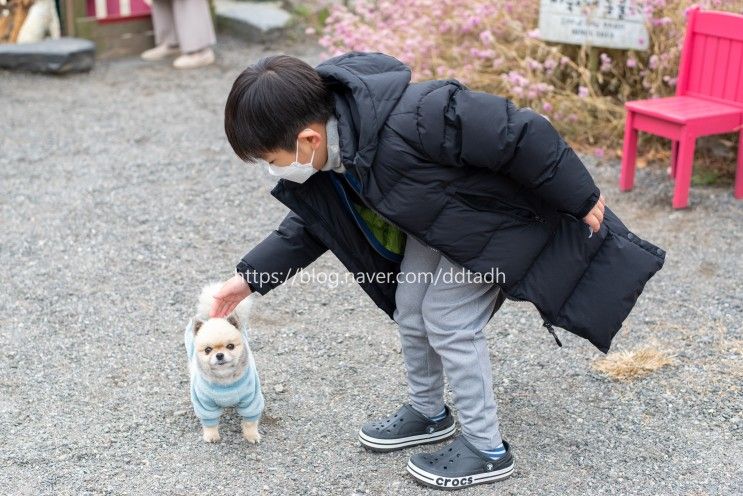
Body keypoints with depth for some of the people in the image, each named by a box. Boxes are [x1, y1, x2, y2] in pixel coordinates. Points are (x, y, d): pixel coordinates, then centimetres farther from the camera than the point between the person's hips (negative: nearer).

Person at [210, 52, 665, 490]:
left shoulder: (410, 121, -43)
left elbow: (521, 134, -34)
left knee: (448, 320, -7)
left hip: (496, 216, -8)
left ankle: (487, 449, 10)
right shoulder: (326, 151, -15)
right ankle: (428, 414, 33)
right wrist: (252, 275, -3)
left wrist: (579, 200, -22)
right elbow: (313, 222, 4)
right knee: (410, 307, 11)